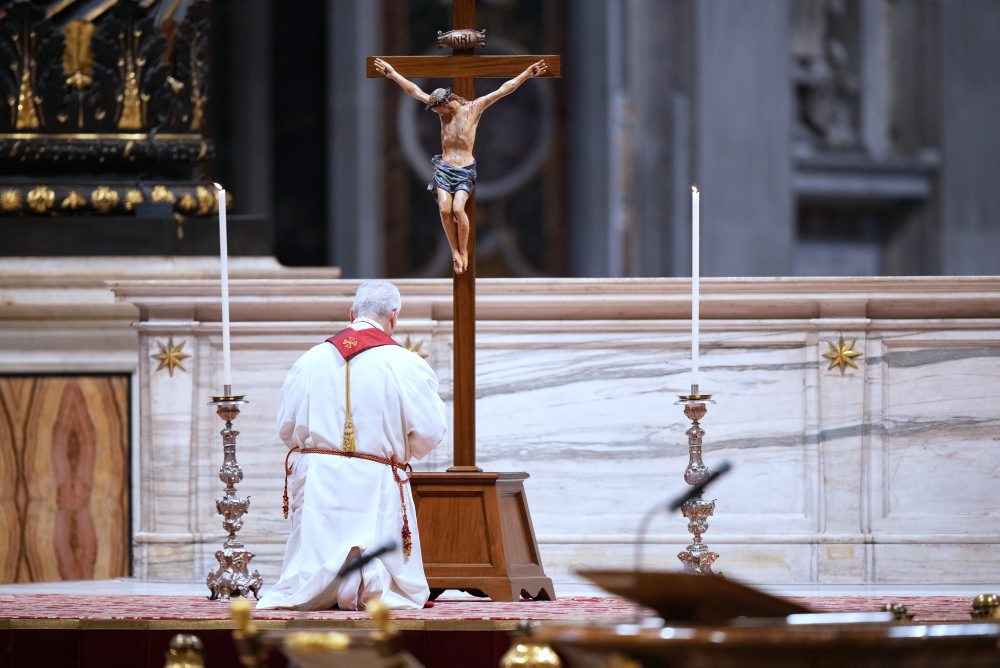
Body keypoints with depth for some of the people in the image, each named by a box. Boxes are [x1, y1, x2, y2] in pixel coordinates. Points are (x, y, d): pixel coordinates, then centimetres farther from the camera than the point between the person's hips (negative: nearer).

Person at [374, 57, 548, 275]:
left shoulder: (474, 108, -2)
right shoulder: (443, 110, 8)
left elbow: (504, 90, -5)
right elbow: (414, 91, 14)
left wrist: (528, 74, -9)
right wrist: (393, 74, 18)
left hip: (465, 169, -4)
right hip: (444, 167, 4)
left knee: (458, 208, -22)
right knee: (445, 210, -15)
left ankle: (464, 251, -7)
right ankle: (455, 252, -4)